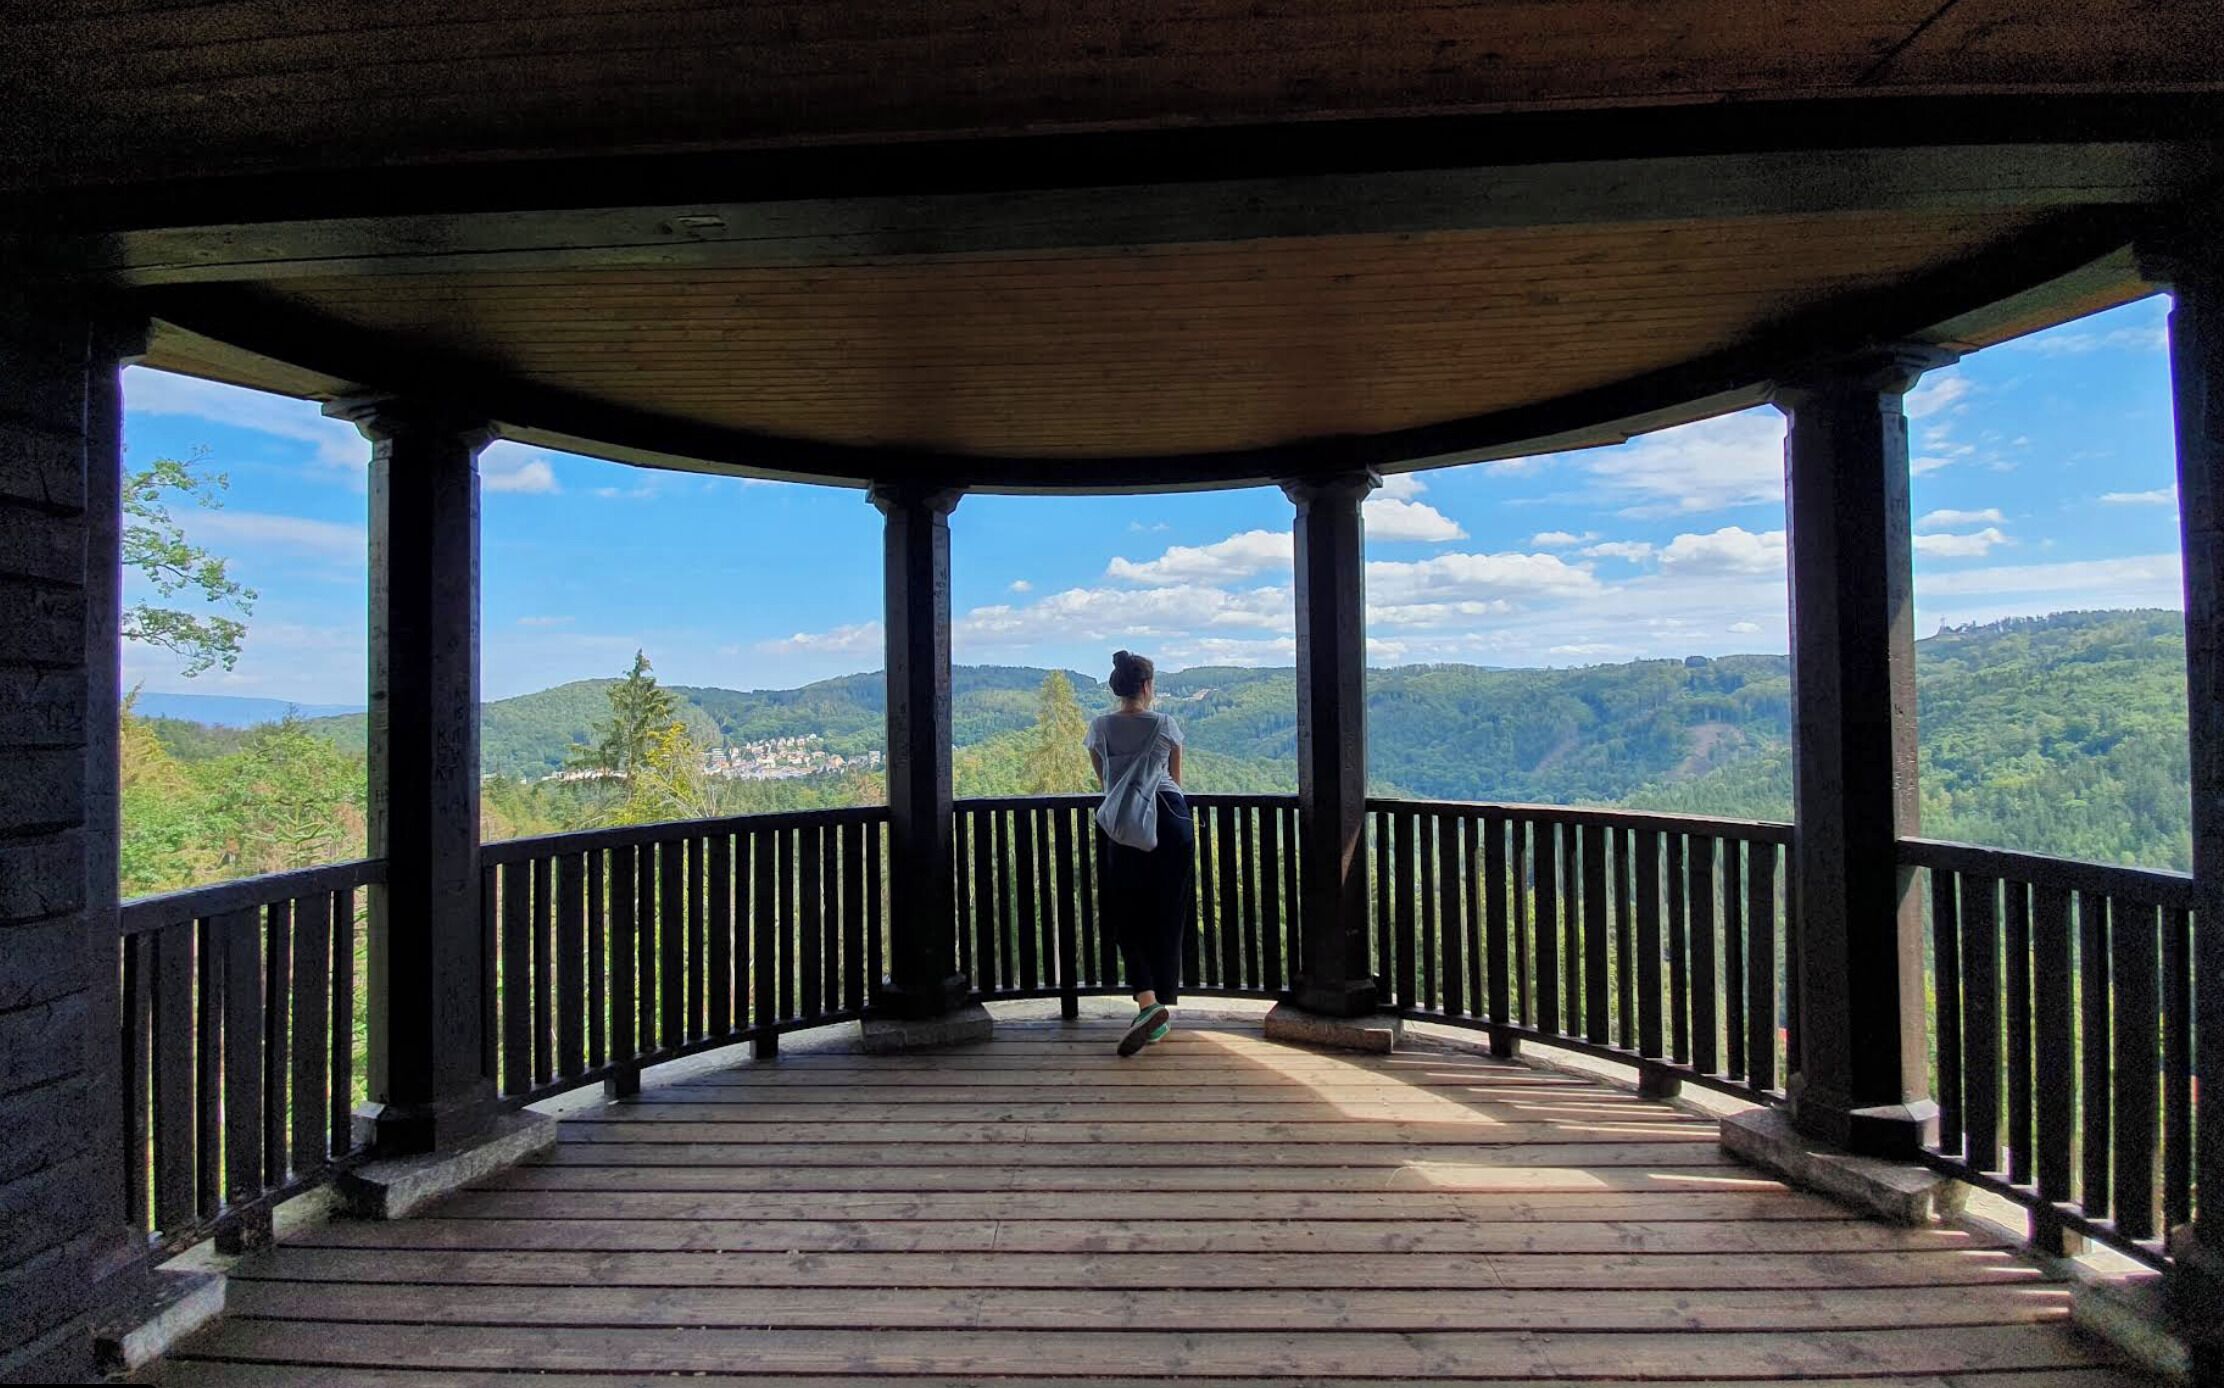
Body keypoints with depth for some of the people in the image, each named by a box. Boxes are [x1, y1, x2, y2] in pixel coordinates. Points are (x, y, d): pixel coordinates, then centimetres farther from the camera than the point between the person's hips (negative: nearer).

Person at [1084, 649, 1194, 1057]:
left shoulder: (1099, 728, 7)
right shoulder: (1166, 726, 4)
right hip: (1170, 817, 0)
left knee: (1128, 919, 7)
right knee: (1168, 917, 9)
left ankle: (1148, 1003, -13)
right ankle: (1163, 1009, 15)